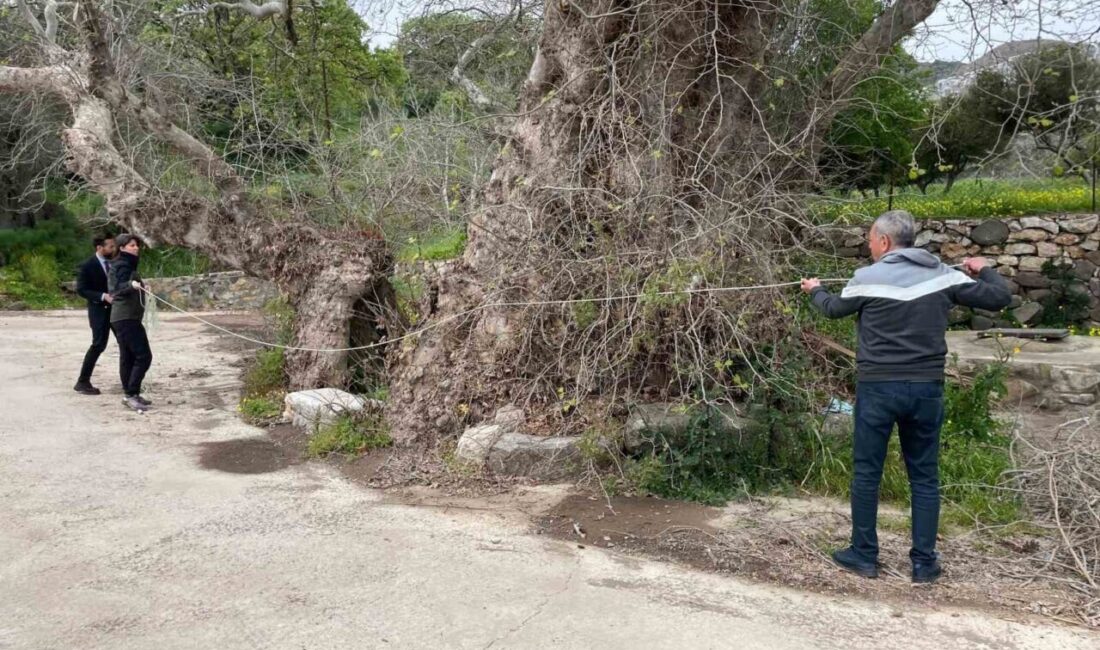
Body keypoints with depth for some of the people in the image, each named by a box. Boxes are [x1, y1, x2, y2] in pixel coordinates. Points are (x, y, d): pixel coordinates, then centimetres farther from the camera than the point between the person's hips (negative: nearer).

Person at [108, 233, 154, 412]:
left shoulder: (126, 264, 16)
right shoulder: (123, 265, -11)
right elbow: (118, 288, -26)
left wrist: (140, 288, 33)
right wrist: (131, 284, -46)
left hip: (121, 318, 10)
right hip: (127, 317, -10)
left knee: (128, 357, 11)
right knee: (144, 356, -14)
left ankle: (130, 394, 16)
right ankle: (132, 394, -14)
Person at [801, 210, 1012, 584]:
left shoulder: (868, 278, -6)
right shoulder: (943, 274, 1)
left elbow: (834, 310, 12)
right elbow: (1000, 298, 5)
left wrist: (815, 290, 34)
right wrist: (983, 270, 26)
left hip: (878, 387, -3)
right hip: (926, 387, 3)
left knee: (866, 472, 9)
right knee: (925, 476, 12)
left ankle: (864, 556, 17)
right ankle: (924, 563, 16)